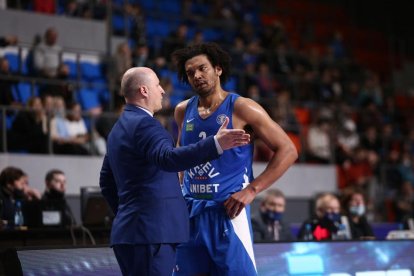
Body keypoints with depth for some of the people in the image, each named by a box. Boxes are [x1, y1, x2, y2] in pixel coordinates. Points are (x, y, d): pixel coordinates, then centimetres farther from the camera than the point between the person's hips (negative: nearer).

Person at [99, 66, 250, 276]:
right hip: (151, 234, -10)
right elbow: (169, 159, -31)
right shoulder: (144, 124, -12)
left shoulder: (119, 129, 19)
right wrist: (216, 144, -39)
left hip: (127, 233, 10)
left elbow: (107, 183, 25)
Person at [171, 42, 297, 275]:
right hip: (189, 214, 6)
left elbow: (287, 151, -7)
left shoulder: (241, 108, -7)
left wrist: (252, 190, -14)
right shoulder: (183, 111, 10)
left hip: (228, 212, -5)